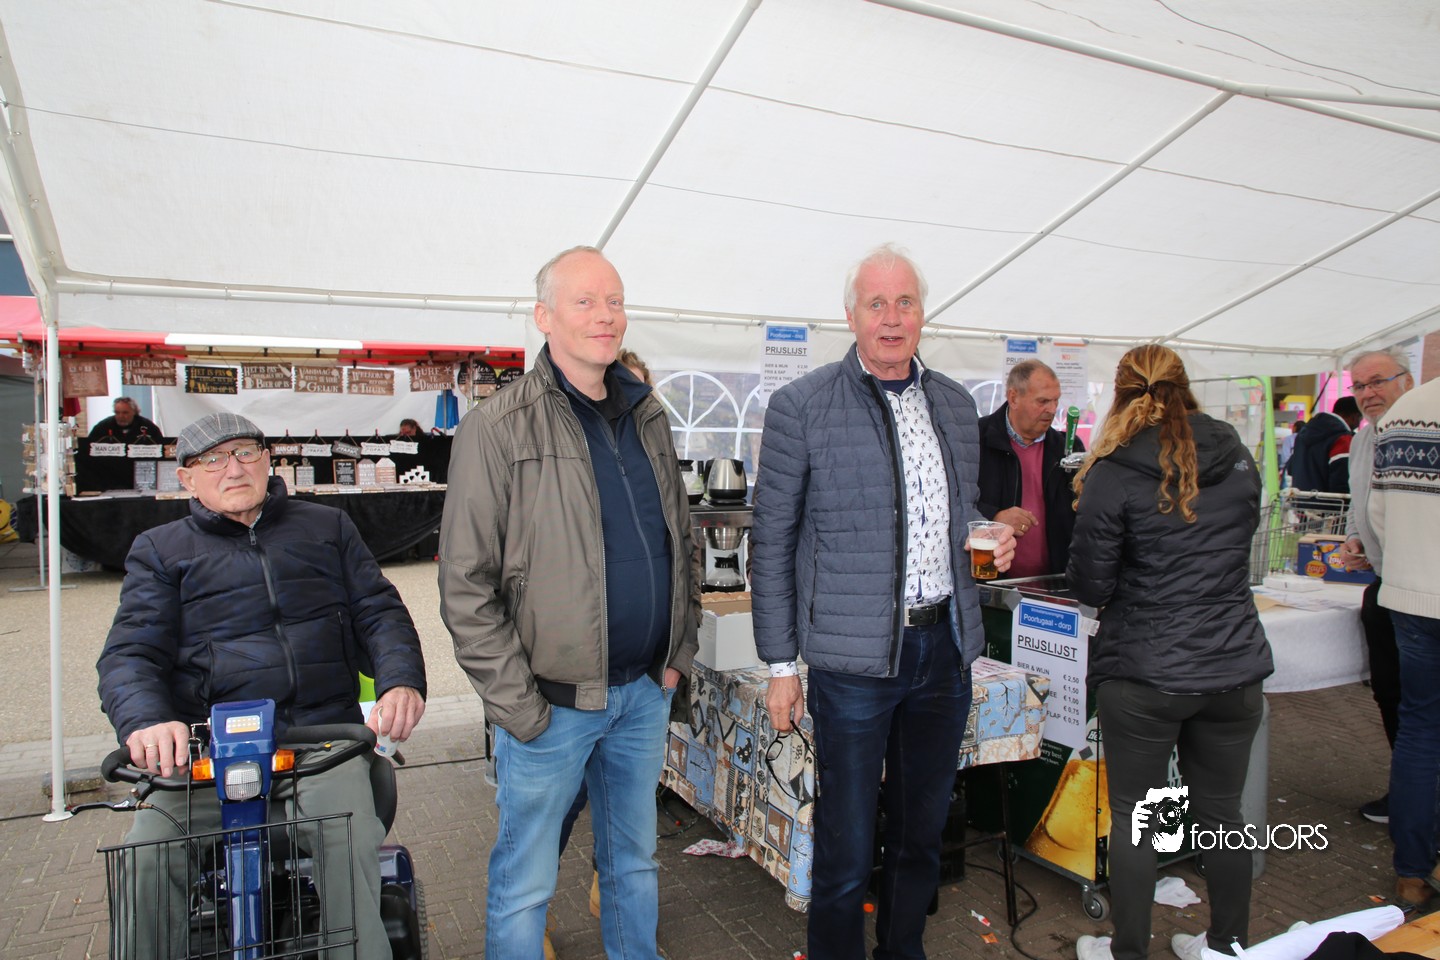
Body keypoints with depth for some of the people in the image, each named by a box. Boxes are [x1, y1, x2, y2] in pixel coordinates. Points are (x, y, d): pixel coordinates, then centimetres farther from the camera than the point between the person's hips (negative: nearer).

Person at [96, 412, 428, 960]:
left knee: (351, 846, -26)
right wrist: (144, 720, -20)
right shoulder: (160, 550, 17)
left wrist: (401, 680, -10)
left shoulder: (327, 528, 20)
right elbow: (130, 652, 5)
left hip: (323, 735, 0)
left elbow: (379, 611, 12)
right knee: (148, 858, -25)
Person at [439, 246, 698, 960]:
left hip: (646, 691, 6)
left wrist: (678, 651, 9)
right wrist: (515, 701, -14)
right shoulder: (499, 427, -11)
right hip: (553, 700, -5)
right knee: (525, 881, 10)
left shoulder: (649, 418, 8)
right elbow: (465, 584, -12)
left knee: (635, 859, 22)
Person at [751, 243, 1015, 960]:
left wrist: (991, 540, -1)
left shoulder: (956, 403, 9)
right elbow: (772, 542, -5)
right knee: (846, 846, 6)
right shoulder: (800, 406, -7)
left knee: (922, 828, 20)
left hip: (945, 645, 5)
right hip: (854, 655, -5)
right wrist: (780, 665, -6)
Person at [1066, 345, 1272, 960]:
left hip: (1143, 675, -4)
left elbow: (1090, 586, -11)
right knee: (1221, 814, 19)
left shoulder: (1114, 475, -13)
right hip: (1234, 668, 5)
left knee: (1134, 819, 10)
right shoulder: (1239, 461, 3)